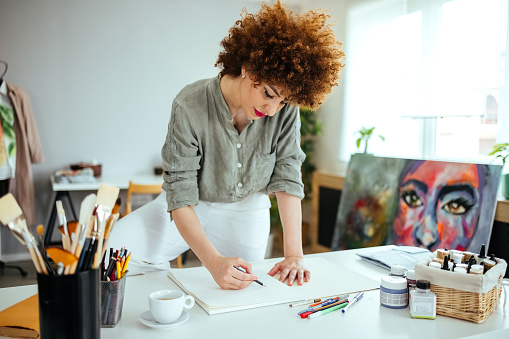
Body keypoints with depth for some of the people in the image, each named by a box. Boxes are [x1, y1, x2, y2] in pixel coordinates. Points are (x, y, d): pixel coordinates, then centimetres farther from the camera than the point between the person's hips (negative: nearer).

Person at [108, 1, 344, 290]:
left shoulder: (286, 110, -22)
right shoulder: (190, 107, -30)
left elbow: (287, 178, -19)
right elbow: (180, 194, -29)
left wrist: (294, 253, -27)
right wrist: (214, 261, -41)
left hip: (246, 209, 2)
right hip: (193, 208, -2)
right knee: (115, 247, -20)